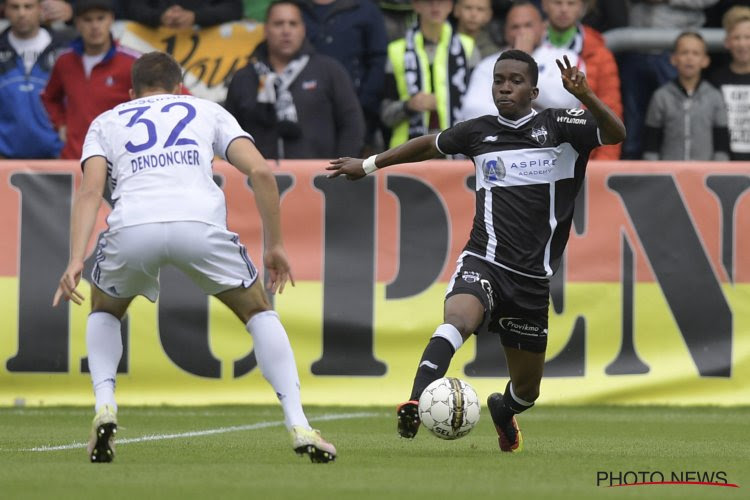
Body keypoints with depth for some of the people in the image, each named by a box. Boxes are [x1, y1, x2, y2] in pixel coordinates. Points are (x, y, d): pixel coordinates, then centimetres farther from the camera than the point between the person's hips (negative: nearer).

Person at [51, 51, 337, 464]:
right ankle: (298, 426, 7)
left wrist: (75, 260, 0)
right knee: (258, 311, 22)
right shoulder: (207, 111, 30)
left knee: (104, 313, 32)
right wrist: (274, 245, 20)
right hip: (199, 222, -1)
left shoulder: (106, 122, 29)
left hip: (133, 227, 1)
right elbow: (260, 171, 14)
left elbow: (90, 189, 10)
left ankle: (104, 405, 8)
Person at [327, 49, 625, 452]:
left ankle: (503, 410, 48)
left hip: (532, 277, 1)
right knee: (458, 318, -36)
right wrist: (369, 165, 33)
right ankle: (415, 405, -50)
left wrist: (585, 97, -33)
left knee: (527, 390, 12)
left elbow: (615, 134, -15)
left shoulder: (557, 126, 0)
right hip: (483, 263, -1)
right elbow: (430, 145, 25)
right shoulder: (479, 132, 8)